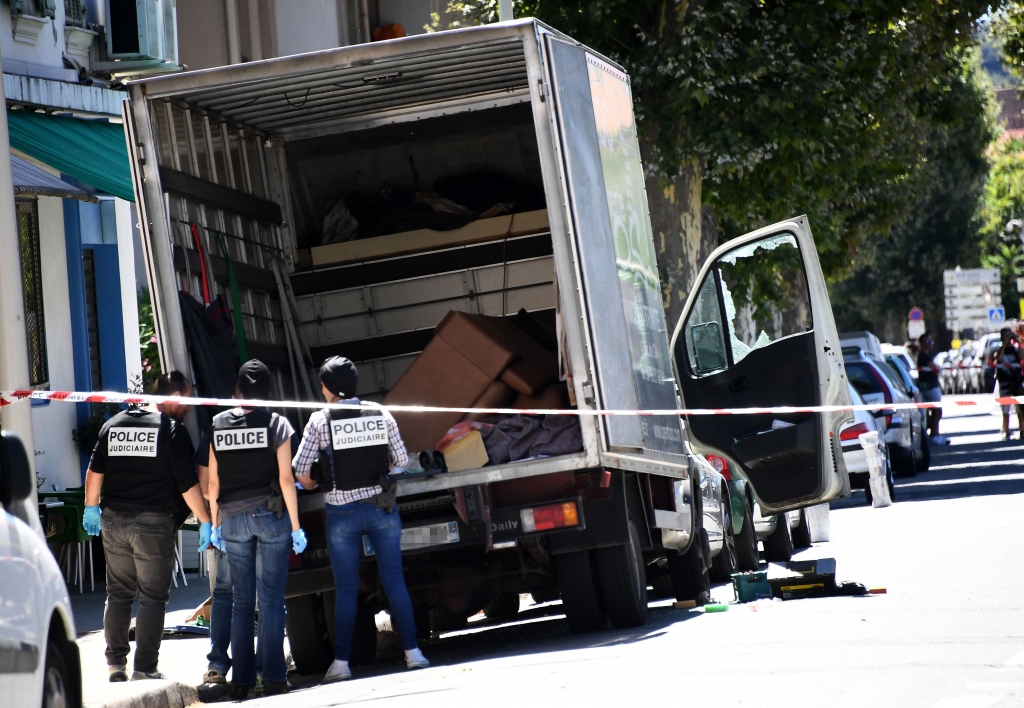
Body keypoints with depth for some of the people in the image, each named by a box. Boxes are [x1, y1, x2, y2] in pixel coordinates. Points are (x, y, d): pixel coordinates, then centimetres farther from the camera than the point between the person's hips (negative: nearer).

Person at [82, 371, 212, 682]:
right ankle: (144, 667, -1)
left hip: (114, 521, 5)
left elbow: (95, 470, 11)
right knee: (153, 597, 2)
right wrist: (205, 521, -3)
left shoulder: (114, 425, 9)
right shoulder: (172, 431, -7)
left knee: (118, 594, 15)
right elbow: (188, 484, -10)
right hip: (154, 522, -5)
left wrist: (91, 507, 22)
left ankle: (116, 662, 15)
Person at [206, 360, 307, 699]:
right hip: (271, 515, -2)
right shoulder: (276, 424, -6)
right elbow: (286, 479, -8)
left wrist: (215, 525, 14)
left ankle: (241, 679, 6)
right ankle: (273, 678, -3)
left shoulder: (218, 426, 2)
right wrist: (295, 527, -3)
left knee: (241, 600, 8)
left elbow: (213, 482, 4)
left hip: (232, 519, 3)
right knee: (271, 598, 0)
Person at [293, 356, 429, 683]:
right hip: (382, 507, 2)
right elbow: (402, 460, 4)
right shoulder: (381, 415, 0)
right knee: (394, 582, 8)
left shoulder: (320, 421, -7)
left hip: (342, 512, -2)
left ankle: (341, 662, 6)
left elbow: (300, 471, -8)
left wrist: (313, 486, 13)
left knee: (346, 590, 5)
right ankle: (412, 652, 7)